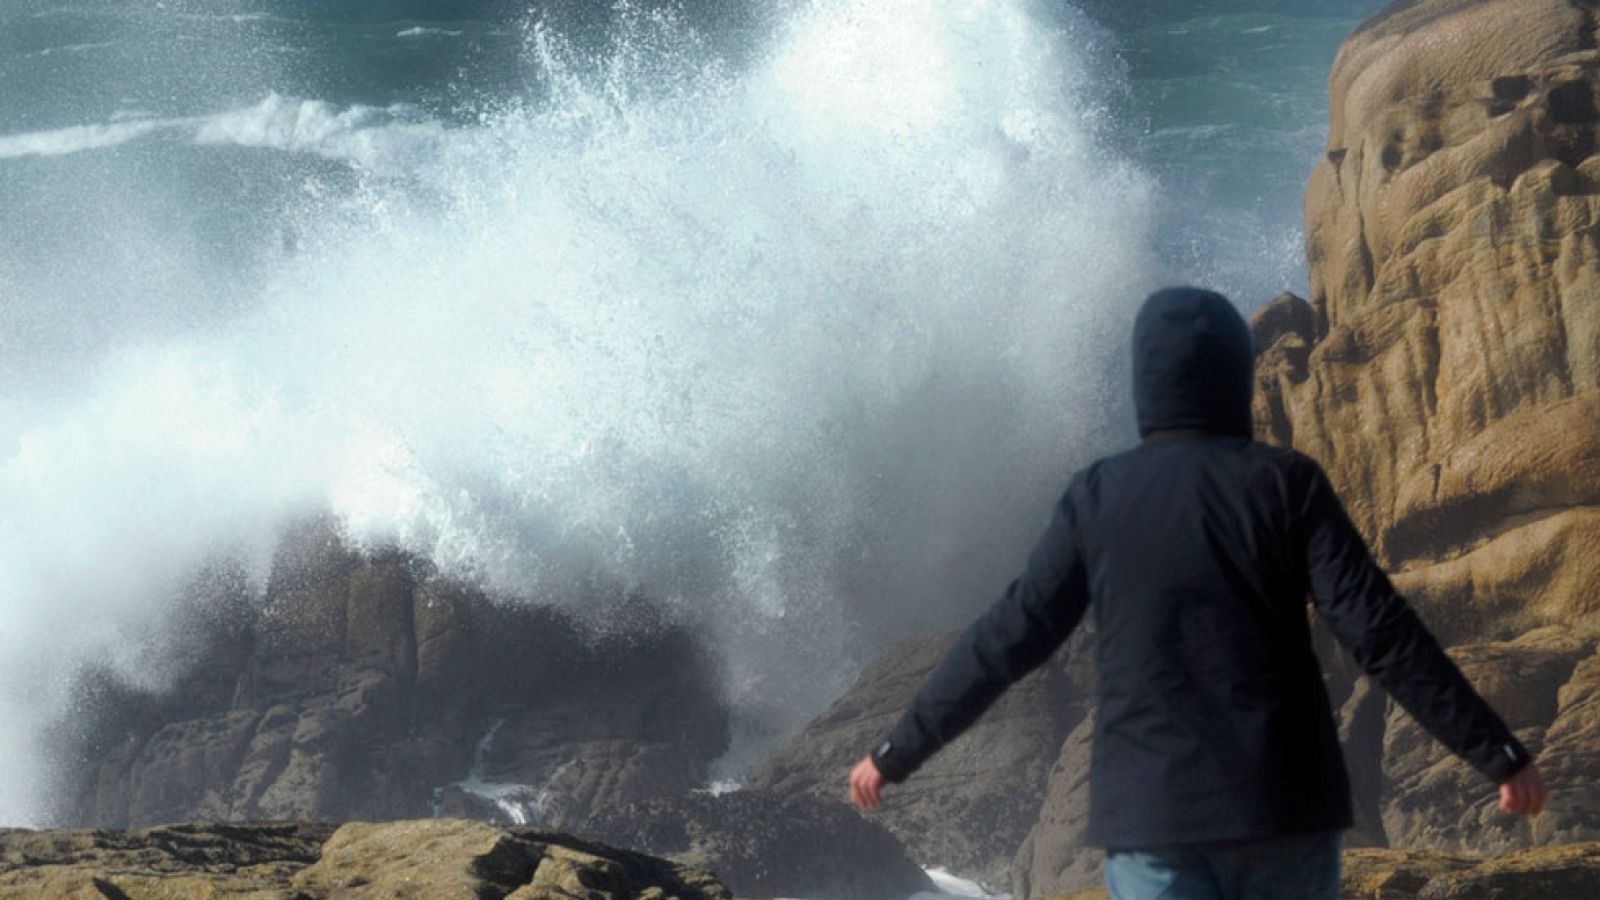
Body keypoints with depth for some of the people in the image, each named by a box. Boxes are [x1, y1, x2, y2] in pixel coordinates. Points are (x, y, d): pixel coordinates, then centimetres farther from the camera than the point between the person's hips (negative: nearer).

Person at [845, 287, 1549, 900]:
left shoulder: (1096, 498, 3)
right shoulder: (1285, 484, -1)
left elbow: (1006, 641, 4)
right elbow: (1379, 633, -8)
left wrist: (897, 753, 14)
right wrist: (1498, 754, -4)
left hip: (1147, 814, 0)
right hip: (1283, 807, 0)